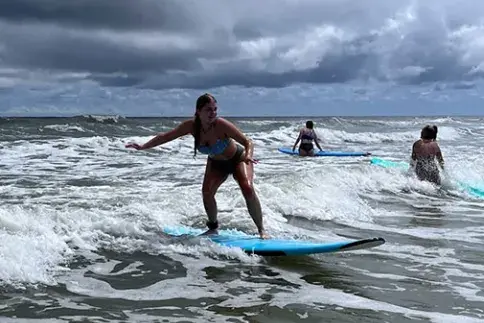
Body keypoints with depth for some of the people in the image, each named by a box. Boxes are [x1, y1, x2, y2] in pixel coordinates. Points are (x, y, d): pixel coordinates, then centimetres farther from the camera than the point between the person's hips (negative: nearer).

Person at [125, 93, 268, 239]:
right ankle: (213, 227, 6)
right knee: (207, 191, -17)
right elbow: (165, 136, -11)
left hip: (237, 159, -4)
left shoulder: (221, 125, -34)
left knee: (248, 189, -24)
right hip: (216, 162, 4)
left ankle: (261, 230, -13)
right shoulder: (191, 126, -23)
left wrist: (248, 156, -52)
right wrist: (142, 147, -15)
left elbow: (248, 142, -32)